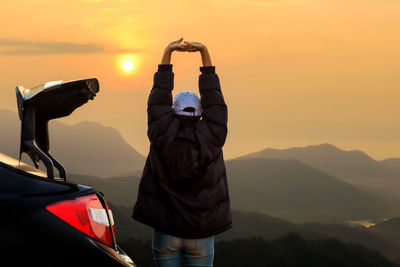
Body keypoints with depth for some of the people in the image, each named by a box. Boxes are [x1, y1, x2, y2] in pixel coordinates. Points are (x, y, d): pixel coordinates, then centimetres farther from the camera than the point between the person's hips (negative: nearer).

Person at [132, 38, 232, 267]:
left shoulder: (163, 137, -8)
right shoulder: (211, 138, -7)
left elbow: (159, 100, -1)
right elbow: (213, 99, -2)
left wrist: (167, 53, -1)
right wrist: (205, 53, -1)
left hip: (166, 229, 0)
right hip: (202, 231, 0)